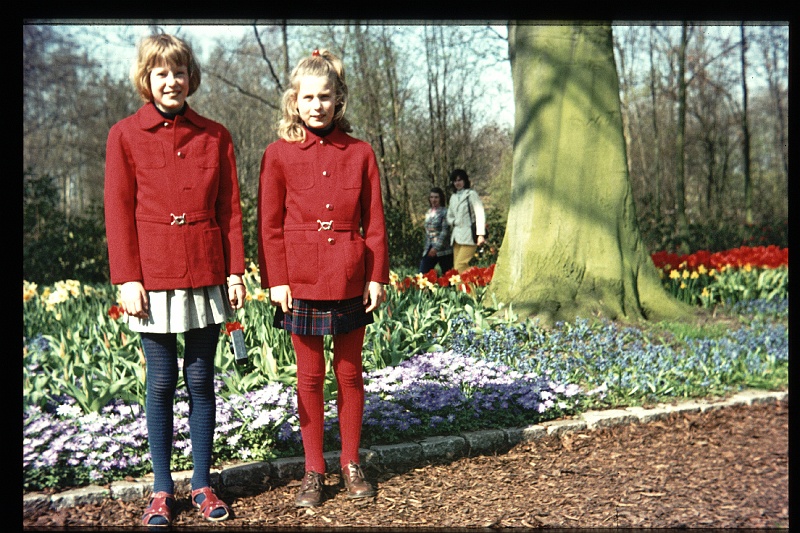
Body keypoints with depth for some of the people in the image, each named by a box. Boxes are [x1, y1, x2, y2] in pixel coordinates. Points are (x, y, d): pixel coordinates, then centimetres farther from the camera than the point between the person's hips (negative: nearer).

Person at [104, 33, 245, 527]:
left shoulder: (215, 136, 6)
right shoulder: (125, 135, 0)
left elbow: (230, 210, 6)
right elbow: (119, 213, -1)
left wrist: (236, 271, 1)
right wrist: (128, 279, -7)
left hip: (206, 276, 2)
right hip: (154, 278, -1)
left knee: (201, 379, 8)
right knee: (162, 382, 5)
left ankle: (202, 482, 19)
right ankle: (162, 488, 18)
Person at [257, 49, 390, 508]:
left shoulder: (360, 153, 3)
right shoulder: (279, 155, 0)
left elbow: (374, 221, 5)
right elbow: (270, 225, 1)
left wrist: (377, 276, 0)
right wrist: (276, 280, -5)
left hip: (350, 282, 1)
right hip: (301, 282, -1)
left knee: (350, 374, 10)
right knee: (310, 376, 8)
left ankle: (352, 463, 25)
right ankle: (313, 470, 20)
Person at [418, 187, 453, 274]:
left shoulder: (444, 212, -5)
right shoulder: (428, 213, 15)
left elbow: (445, 232, -12)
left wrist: (436, 247, -17)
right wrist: (426, 248, 15)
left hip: (442, 249, -6)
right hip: (429, 249, 6)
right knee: (422, 274, -5)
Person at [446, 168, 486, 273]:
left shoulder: (471, 194, -3)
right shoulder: (453, 197, 19)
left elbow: (480, 214, -11)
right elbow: (449, 217, 27)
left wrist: (480, 234, -19)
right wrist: (455, 222, 4)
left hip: (469, 236, -7)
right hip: (457, 235, 7)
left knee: (460, 267, -18)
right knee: (456, 268, 0)